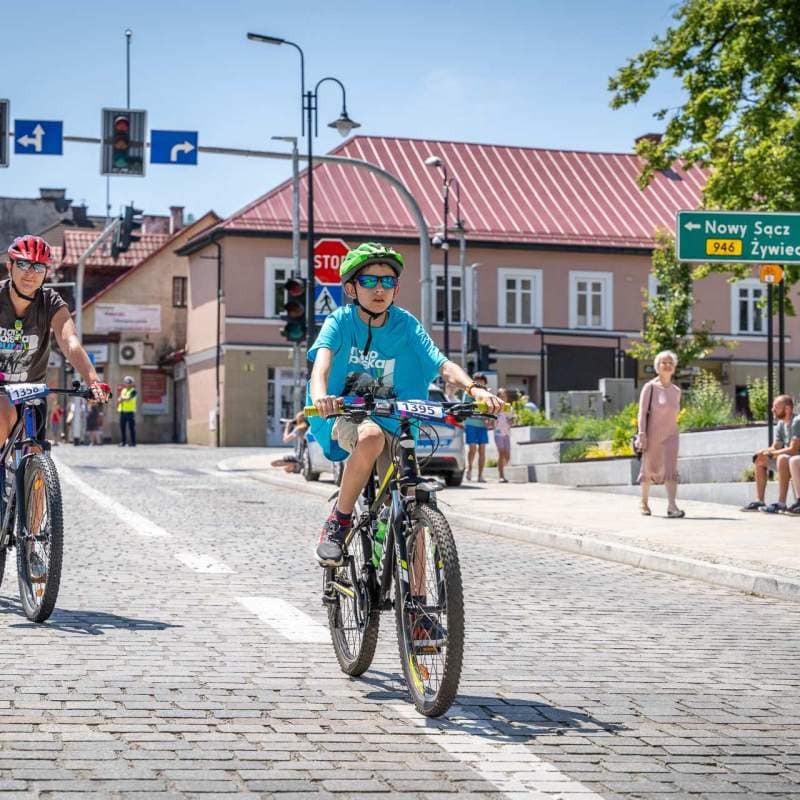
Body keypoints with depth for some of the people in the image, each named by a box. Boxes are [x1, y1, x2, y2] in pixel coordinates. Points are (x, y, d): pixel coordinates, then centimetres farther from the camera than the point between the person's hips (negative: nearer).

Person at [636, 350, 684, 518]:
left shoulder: (676, 391, 8)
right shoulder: (650, 387, -5)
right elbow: (642, 412, -10)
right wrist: (642, 434, -17)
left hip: (670, 435, 3)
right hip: (652, 434, -3)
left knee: (671, 470, -14)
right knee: (649, 469, 11)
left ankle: (672, 507, -23)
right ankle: (644, 502, 31)